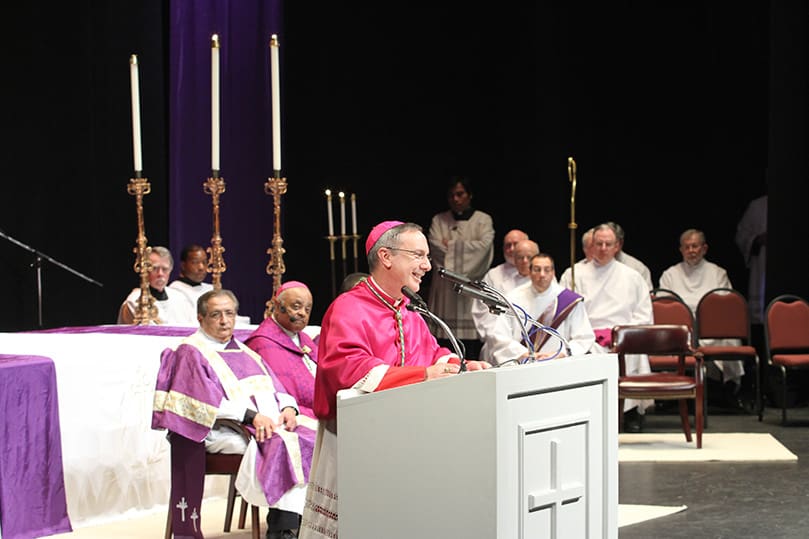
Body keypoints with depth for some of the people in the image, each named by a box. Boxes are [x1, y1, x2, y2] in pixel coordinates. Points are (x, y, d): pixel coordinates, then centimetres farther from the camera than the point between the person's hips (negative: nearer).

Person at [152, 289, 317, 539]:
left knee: (313, 437, -21)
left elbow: (274, 386, 18)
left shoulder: (245, 352, 28)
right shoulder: (191, 352, 6)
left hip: (271, 422, 7)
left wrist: (287, 407, -6)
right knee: (280, 444, -34)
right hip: (223, 431, -7)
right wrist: (250, 415, -18)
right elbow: (205, 401, -8)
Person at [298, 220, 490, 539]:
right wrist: (423, 375, -35)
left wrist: (462, 367, -7)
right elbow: (348, 368, -26)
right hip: (352, 439, -7)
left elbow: (433, 355, 18)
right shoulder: (348, 309, -11)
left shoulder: (410, 314, 16)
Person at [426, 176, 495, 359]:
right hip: (445, 288, 1)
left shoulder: (483, 220, 10)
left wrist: (451, 245, -3)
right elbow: (436, 247, -2)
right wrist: (467, 247, -6)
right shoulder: (439, 220, 14)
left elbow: (484, 245, -7)